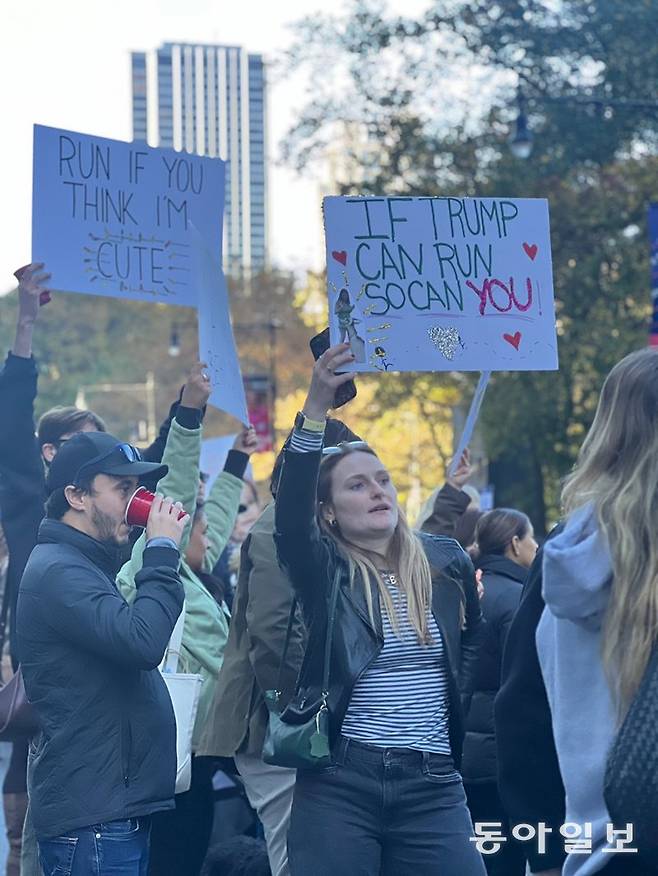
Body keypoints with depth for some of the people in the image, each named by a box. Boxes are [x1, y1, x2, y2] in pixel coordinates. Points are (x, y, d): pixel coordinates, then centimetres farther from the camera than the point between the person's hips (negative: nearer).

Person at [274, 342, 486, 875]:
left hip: (433, 782, 3)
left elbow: (474, 639, 27)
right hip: (339, 781, -3)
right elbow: (290, 515, -22)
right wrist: (317, 408, -31)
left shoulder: (445, 562, 8)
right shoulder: (324, 571, -2)